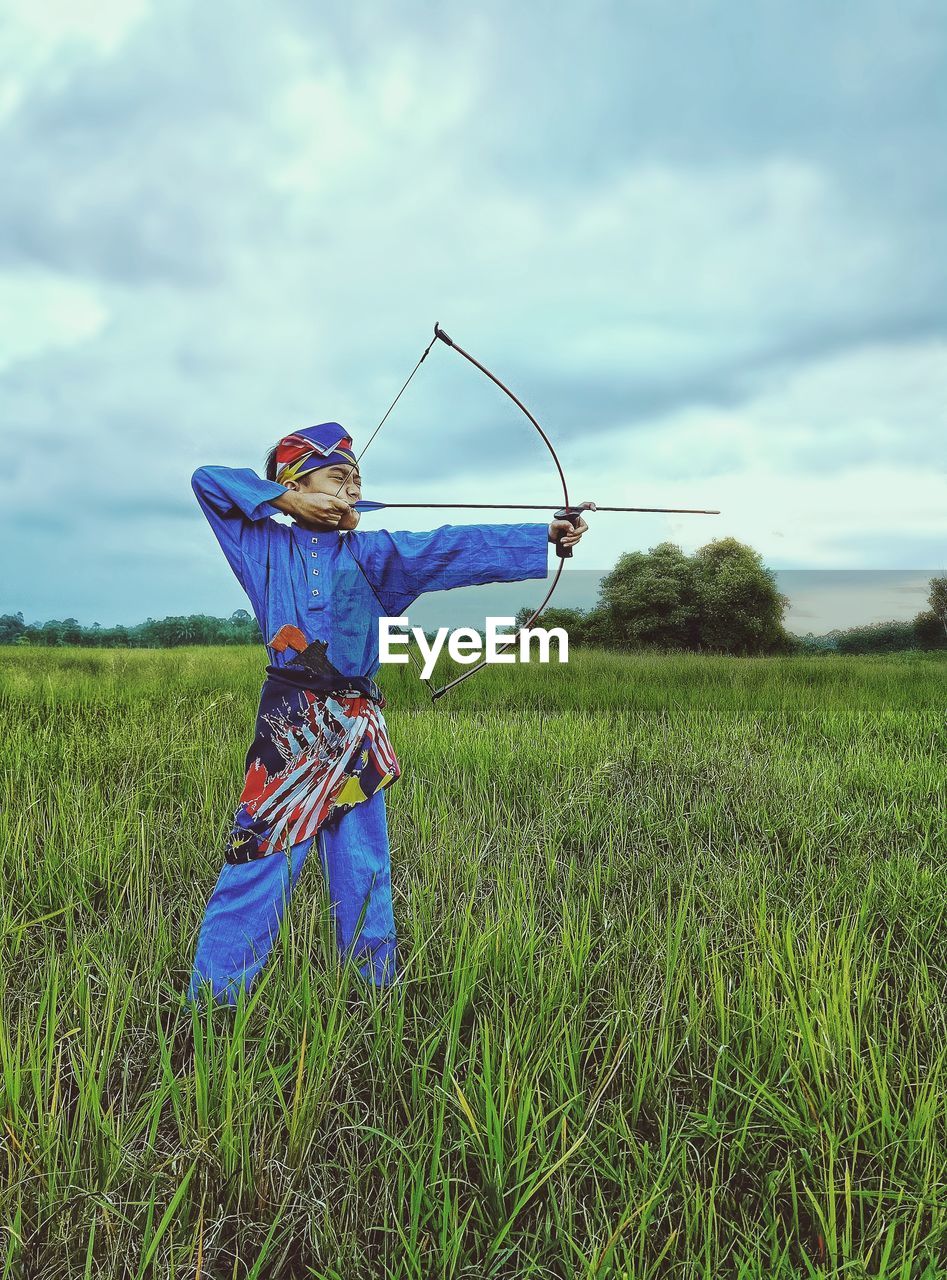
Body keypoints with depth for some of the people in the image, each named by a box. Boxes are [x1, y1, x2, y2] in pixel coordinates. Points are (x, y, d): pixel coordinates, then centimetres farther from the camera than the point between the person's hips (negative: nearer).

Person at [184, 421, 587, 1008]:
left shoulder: (368, 553, 7)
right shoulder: (267, 545, 5)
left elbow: (455, 547, -4)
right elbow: (207, 480, 2)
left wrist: (544, 536, -13)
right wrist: (286, 499, -6)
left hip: (356, 731, 3)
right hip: (289, 727, -3)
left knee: (364, 868, 11)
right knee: (257, 863, -2)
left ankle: (375, 991, 25)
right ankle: (211, 1003, 11)